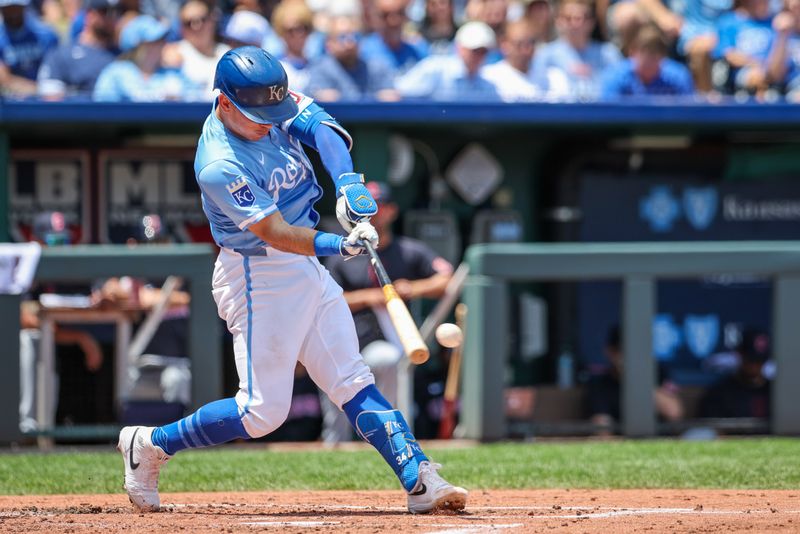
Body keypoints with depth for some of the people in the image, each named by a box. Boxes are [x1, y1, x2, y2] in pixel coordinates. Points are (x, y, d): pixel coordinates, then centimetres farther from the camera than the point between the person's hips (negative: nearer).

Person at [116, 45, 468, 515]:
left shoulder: (270, 105, -3)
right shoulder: (220, 167, -26)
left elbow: (319, 123, -13)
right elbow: (274, 231, -30)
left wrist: (348, 183, -29)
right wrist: (334, 244, -45)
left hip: (307, 267, 8)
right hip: (259, 278, -8)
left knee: (353, 381, 5)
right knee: (263, 411, -7)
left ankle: (420, 481, 2)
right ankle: (150, 446, 10)